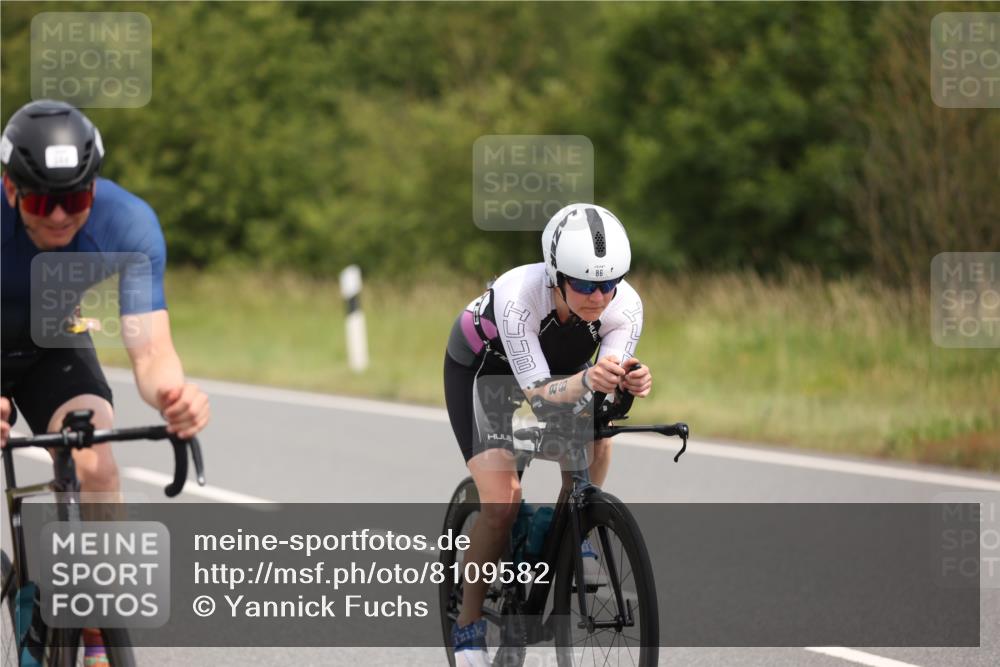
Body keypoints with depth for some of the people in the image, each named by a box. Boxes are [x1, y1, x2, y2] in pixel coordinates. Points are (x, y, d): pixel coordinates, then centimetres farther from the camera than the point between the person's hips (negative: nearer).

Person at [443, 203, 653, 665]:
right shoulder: (519, 296, -40)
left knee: (593, 437, -25)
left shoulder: (626, 306, -29)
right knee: (502, 500, -20)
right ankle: (469, 626, -5)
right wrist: (586, 380, -63)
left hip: (558, 368, 4)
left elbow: (608, 389, -35)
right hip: (481, 368, -4)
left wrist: (631, 383, -59)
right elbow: (537, 392, -43)